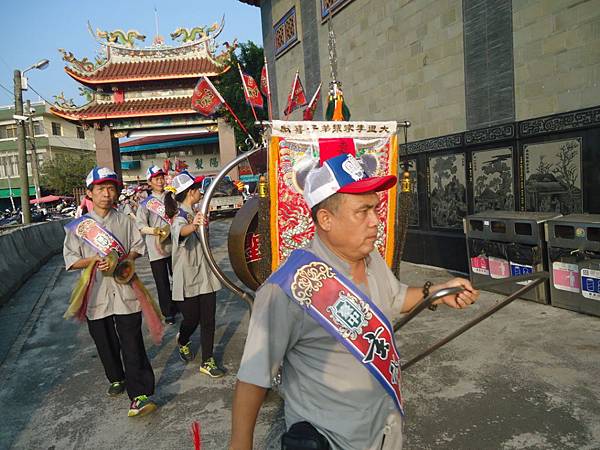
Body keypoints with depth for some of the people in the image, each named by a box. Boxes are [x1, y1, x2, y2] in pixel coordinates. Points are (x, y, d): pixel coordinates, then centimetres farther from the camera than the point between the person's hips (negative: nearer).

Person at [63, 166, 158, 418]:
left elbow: (138, 248, 5)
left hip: (125, 290, -1)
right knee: (105, 343, 16)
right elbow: (70, 260, 1)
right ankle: (116, 379, 40)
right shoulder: (78, 226, 1)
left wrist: (121, 261, -13)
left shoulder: (124, 221, 3)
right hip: (97, 294, 1)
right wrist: (93, 260, -17)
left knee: (132, 344, -4)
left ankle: (140, 394, -1)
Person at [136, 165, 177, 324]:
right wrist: (155, 231, -19)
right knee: (162, 283, 5)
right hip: (156, 248, -2)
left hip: (174, 246, 2)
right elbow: (140, 226, -4)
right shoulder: (145, 203, 1)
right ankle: (168, 312, 18)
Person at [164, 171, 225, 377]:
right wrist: (193, 225, -65)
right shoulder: (180, 216, -18)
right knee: (191, 320, 11)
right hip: (187, 279, -6)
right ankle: (182, 341, 44)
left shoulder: (194, 213, 8)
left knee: (208, 320, 4)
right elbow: (180, 230, -45)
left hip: (205, 275, 7)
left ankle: (207, 362, 15)